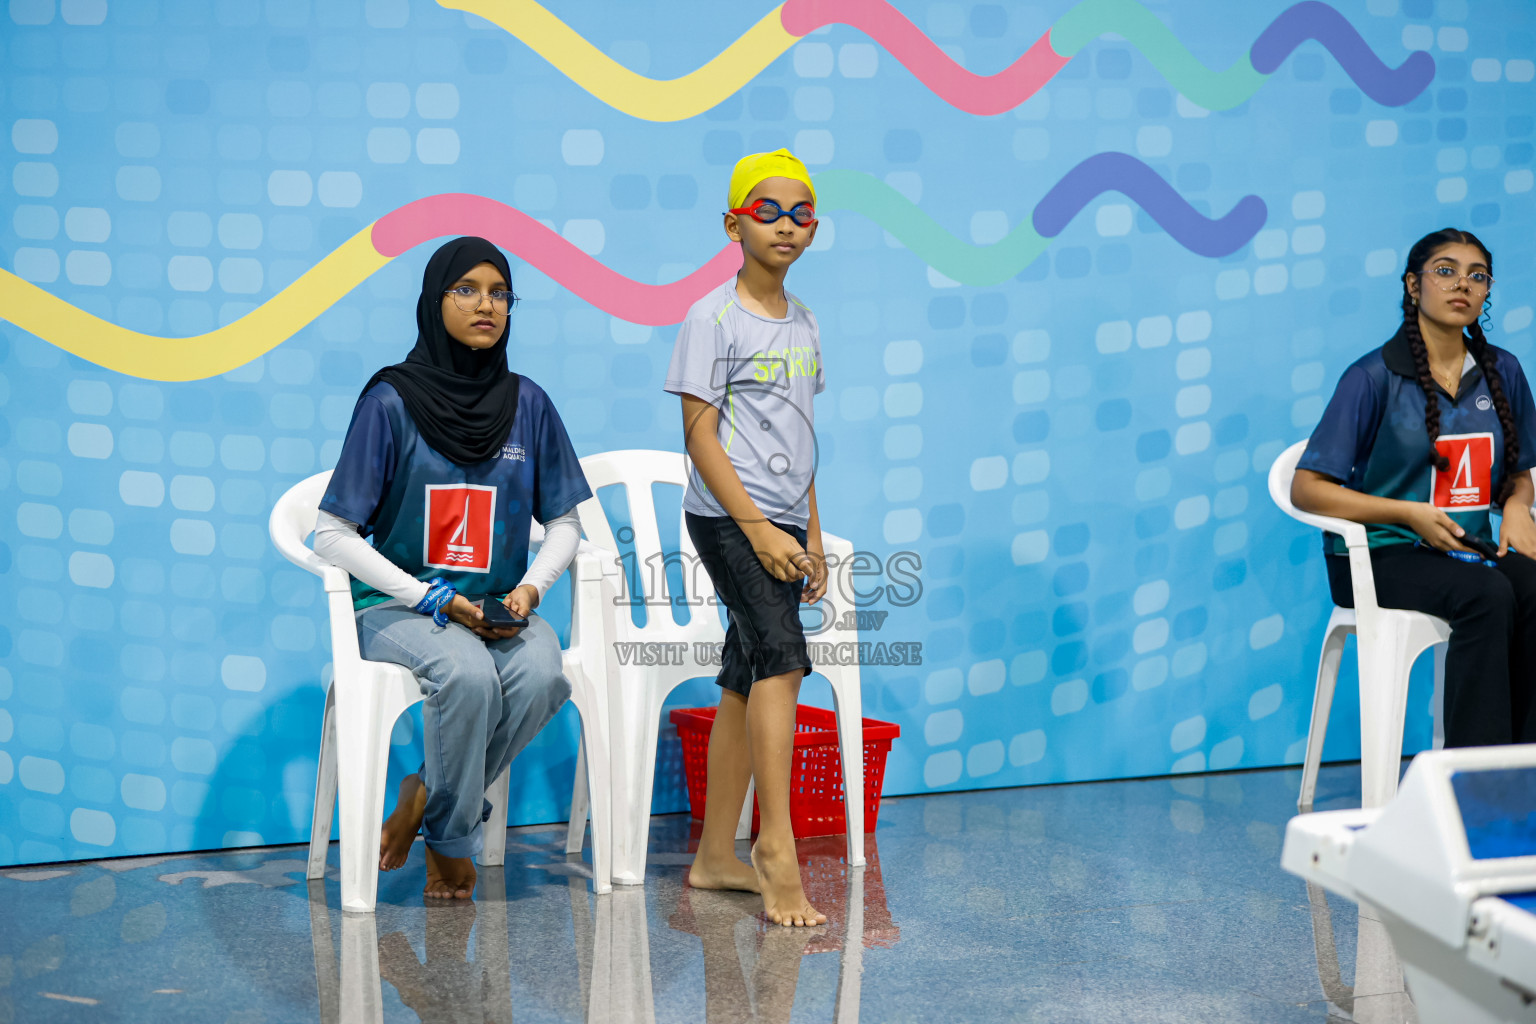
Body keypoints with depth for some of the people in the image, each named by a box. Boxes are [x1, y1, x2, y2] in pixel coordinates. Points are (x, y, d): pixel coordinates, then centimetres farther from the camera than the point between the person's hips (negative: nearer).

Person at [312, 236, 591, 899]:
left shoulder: (527, 404, 6)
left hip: (499, 606, 3)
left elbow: (564, 523, 13)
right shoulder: (391, 401, -5)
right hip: (397, 606, -3)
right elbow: (333, 535, -7)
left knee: (543, 675, -30)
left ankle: (428, 799, -7)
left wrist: (530, 588, -7)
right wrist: (433, 599, -14)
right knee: (468, 674, -35)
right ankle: (451, 839, -10)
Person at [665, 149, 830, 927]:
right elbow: (700, 434, -11)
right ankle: (777, 849, -21)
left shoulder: (803, 324, 15)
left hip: (778, 525, 7)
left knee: (747, 681, 9)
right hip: (727, 519, -7)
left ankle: (716, 856, 15)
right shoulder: (713, 319, -7)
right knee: (781, 656, -21)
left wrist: (811, 536, 16)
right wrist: (756, 527, -17)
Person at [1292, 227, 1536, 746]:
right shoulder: (1373, 378, -6)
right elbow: (1306, 489, -8)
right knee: (1487, 596, -33)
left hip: (1468, 551, 5)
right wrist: (1410, 515, -17)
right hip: (1381, 557, -5)